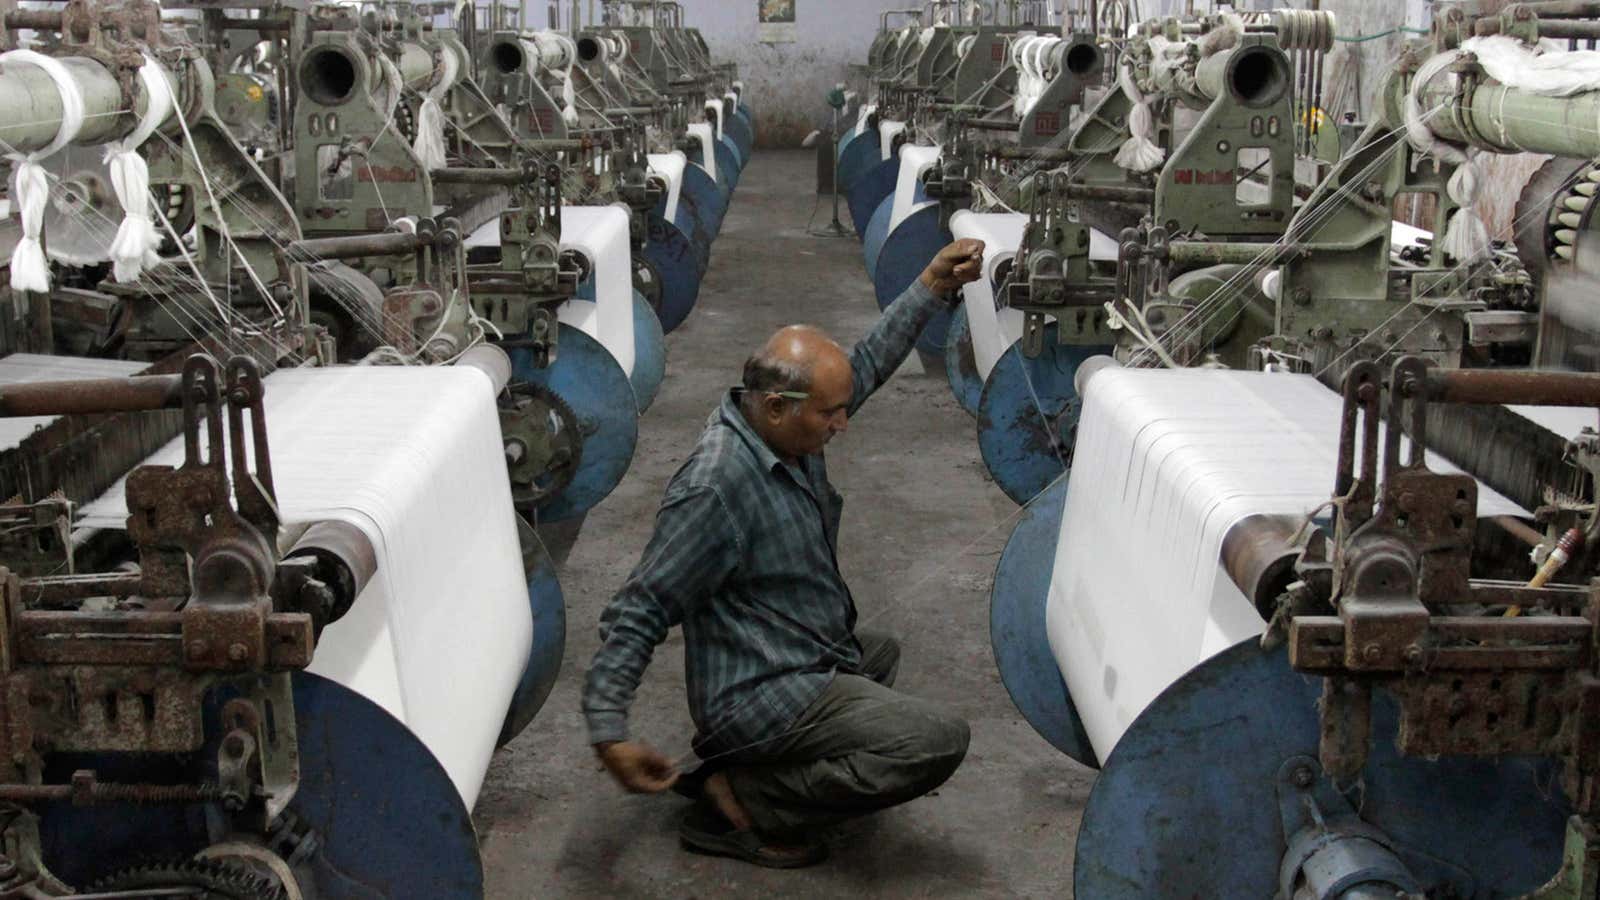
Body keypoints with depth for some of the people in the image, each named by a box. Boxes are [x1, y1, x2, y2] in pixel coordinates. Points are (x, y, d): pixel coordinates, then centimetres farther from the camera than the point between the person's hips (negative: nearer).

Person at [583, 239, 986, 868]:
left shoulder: (780, 426, -1)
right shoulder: (714, 489, -27)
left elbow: (867, 365, 17)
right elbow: (636, 615, -24)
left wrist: (933, 288, 12)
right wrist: (608, 734, -29)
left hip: (812, 659, 10)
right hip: (762, 695, -10)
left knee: (880, 653, 38)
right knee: (938, 741, -18)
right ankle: (743, 801, -10)